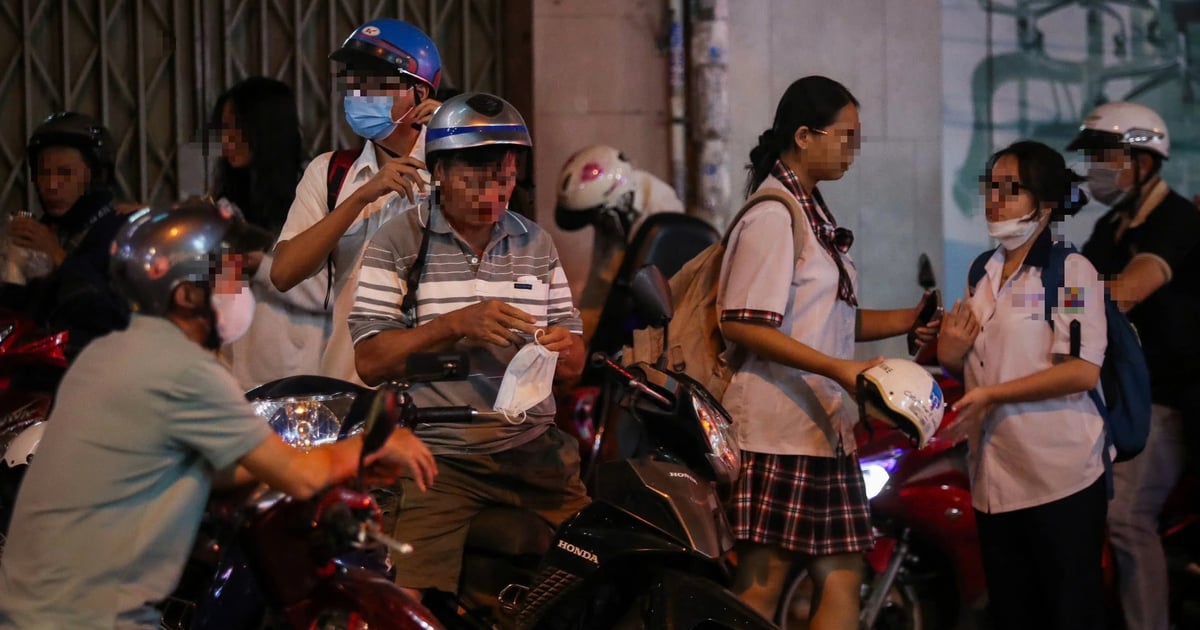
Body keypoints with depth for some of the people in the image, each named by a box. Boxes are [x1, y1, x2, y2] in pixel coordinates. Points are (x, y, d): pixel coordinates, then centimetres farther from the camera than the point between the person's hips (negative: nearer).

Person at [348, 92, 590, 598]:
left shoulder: (536, 244, 15)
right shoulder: (398, 244, 1)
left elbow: (573, 366, 16)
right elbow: (369, 361, -6)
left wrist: (563, 346, -9)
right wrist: (455, 325, -18)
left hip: (534, 452, 4)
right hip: (438, 461, -4)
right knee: (410, 607, -22)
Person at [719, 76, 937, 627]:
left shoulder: (813, 214, 20)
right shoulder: (773, 216, -11)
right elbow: (742, 325, -18)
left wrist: (908, 321, 11)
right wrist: (839, 369, -22)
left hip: (824, 430, 10)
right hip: (778, 430, -10)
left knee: (841, 580, 6)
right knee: (763, 580, -8)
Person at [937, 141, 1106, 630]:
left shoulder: (1072, 272, -8)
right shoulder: (983, 274, 16)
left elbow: (1083, 371, -19)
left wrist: (993, 395, -18)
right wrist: (951, 357, 3)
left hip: (1060, 479, -8)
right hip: (995, 481, 8)